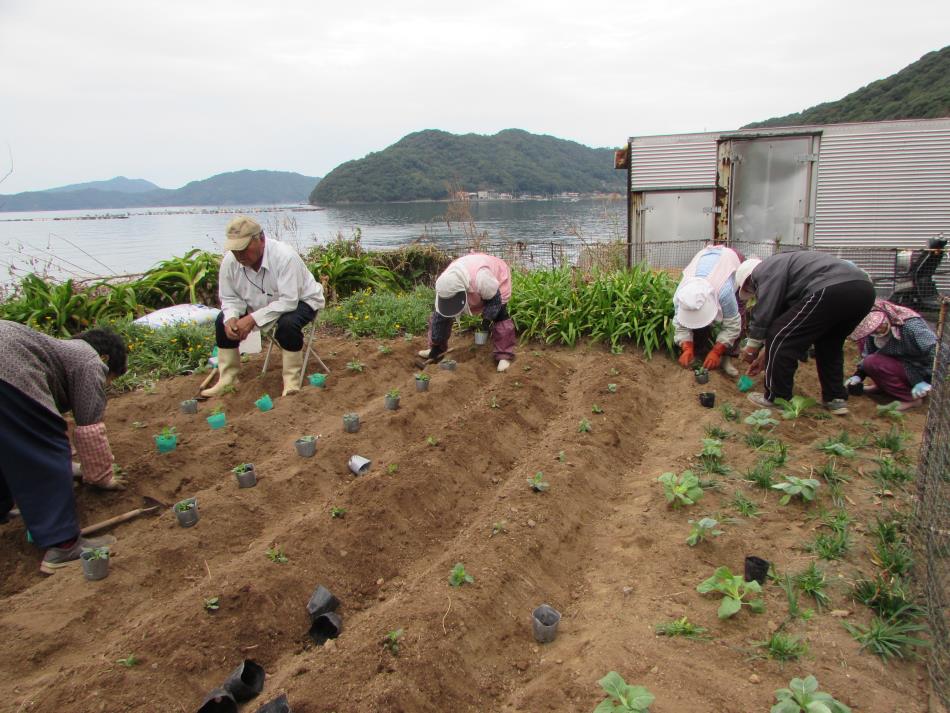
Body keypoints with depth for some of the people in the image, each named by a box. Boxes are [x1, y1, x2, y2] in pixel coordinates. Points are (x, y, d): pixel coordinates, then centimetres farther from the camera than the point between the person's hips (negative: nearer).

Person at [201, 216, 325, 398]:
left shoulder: (284, 256, -34)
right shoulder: (230, 260, -16)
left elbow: (288, 302, -36)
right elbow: (229, 298, -5)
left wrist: (253, 319, -38)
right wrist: (231, 318, -26)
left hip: (299, 301, -6)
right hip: (260, 305, 6)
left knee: (287, 324, -36)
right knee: (223, 320, -7)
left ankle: (292, 381, -18)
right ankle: (227, 379, 8)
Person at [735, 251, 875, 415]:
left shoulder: (765, 270, 7)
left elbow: (765, 312, -1)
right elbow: (782, 314, 37)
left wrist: (752, 345, 11)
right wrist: (766, 352, 39)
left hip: (833, 289, -10)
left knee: (779, 338, 0)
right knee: (829, 345, 30)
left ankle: (777, 399, 9)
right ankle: (835, 399, 30)